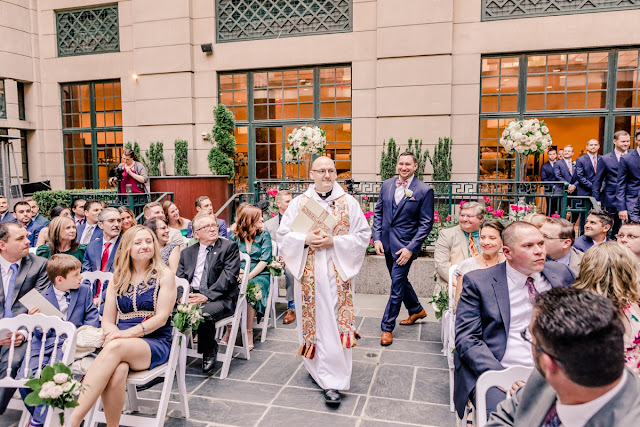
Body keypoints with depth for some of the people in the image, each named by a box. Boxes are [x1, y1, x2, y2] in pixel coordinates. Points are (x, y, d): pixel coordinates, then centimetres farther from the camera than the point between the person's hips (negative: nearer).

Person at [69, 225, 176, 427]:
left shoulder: (164, 275, 4)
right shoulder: (118, 278, 17)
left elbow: (162, 317, -6)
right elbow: (107, 319, 13)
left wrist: (129, 333, -20)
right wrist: (111, 331, -11)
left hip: (155, 343, -3)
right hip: (121, 342, 3)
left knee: (115, 347, -35)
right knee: (117, 370, -35)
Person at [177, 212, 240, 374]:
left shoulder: (229, 247, 7)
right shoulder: (187, 253, 21)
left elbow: (228, 276, -5)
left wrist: (206, 296, -17)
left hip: (219, 299, -4)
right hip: (191, 296, 4)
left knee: (204, 312, -34)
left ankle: (209, 352, -6)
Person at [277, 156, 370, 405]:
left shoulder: (349, 203, 3)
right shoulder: (299, 203, 6)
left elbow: (363, 235, -1)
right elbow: (282, 235, 4)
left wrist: (334, 241, -14)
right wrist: (306, 239, -14)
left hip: (337, 272, -1)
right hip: (308, 272, 2)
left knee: (334, 323, -4)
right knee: (312, 320, 9)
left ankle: (332, 381, 1)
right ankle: (316, 366, 30)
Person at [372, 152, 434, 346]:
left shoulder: (424, 190, -10)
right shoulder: (387, 185, 5)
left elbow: (426, 223, -10)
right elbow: (378, 212, 10)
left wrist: (411, 249, -16)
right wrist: (377, 238, 0)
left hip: (405, 245, -6)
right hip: (387, 243, 6)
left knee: (397, 285, -1)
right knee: (400, 280, 20)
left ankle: (387, 327, 13)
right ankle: (417, 310, 44)